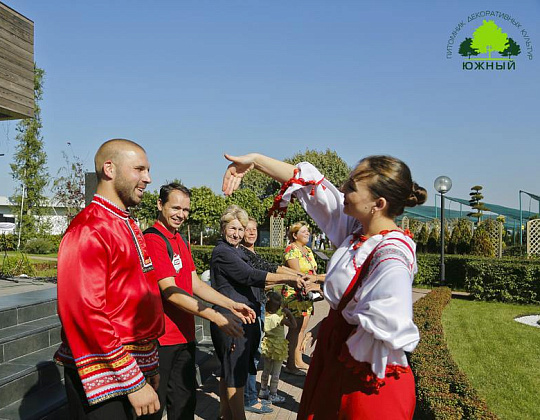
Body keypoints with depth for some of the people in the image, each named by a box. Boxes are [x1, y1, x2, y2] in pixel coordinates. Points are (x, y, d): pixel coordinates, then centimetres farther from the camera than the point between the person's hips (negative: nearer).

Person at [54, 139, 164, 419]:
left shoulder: (129, 226, 11)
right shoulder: (88, 230, -18)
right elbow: (85, 314, -25)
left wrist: (150, 366, 17)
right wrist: (134, 381, -21)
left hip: (136, 365, 9)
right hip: (102, 378, -9)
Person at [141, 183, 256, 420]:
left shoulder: (179, 241, 14)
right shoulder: (153, 238, -16)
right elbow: (170, 292, -22)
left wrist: (231, 305, 3)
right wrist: (217, 318, -24)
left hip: (184, 336, 9)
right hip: (161, 338, -9)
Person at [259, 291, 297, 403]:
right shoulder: (279, 317, -25)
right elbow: (294, 325, -20)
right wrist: (289, 313, -16)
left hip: (266, 346, 6)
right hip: (277, 347, -6)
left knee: (266, 370, 22)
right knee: (276, 373, 8)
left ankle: (263, 390, 34)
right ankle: (273, 395, 17)